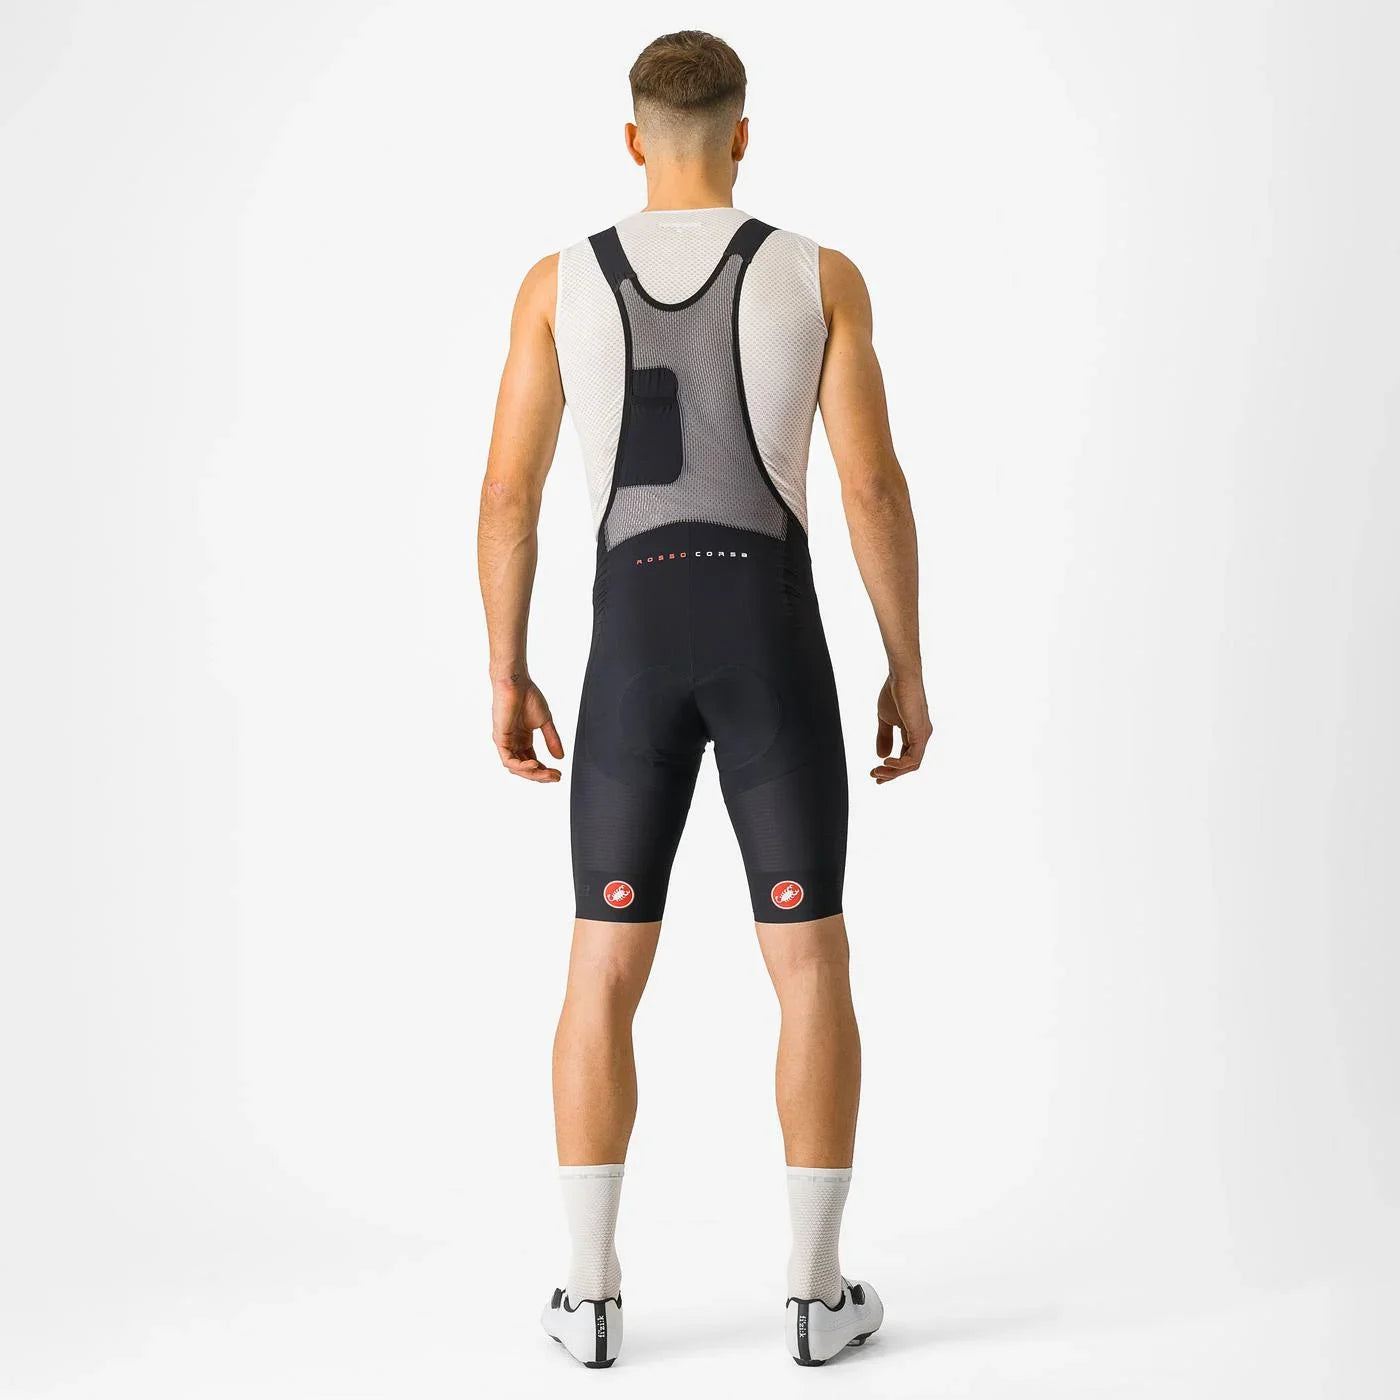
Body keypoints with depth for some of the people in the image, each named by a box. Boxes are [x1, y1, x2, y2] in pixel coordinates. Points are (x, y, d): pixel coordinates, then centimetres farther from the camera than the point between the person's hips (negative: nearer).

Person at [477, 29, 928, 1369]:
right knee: (811, 966, 7)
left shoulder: (559, 280, 6)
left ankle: (593, 1293, 9)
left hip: (635, 643, 1)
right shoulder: (820, 274, 1)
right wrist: (908, 670, 4)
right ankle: (816, 1290, 9)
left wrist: (506, 678, 10)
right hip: (770, 636, -1)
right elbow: (875, 484, -5)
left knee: (605, 972, 8)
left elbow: (508, 492, 2)